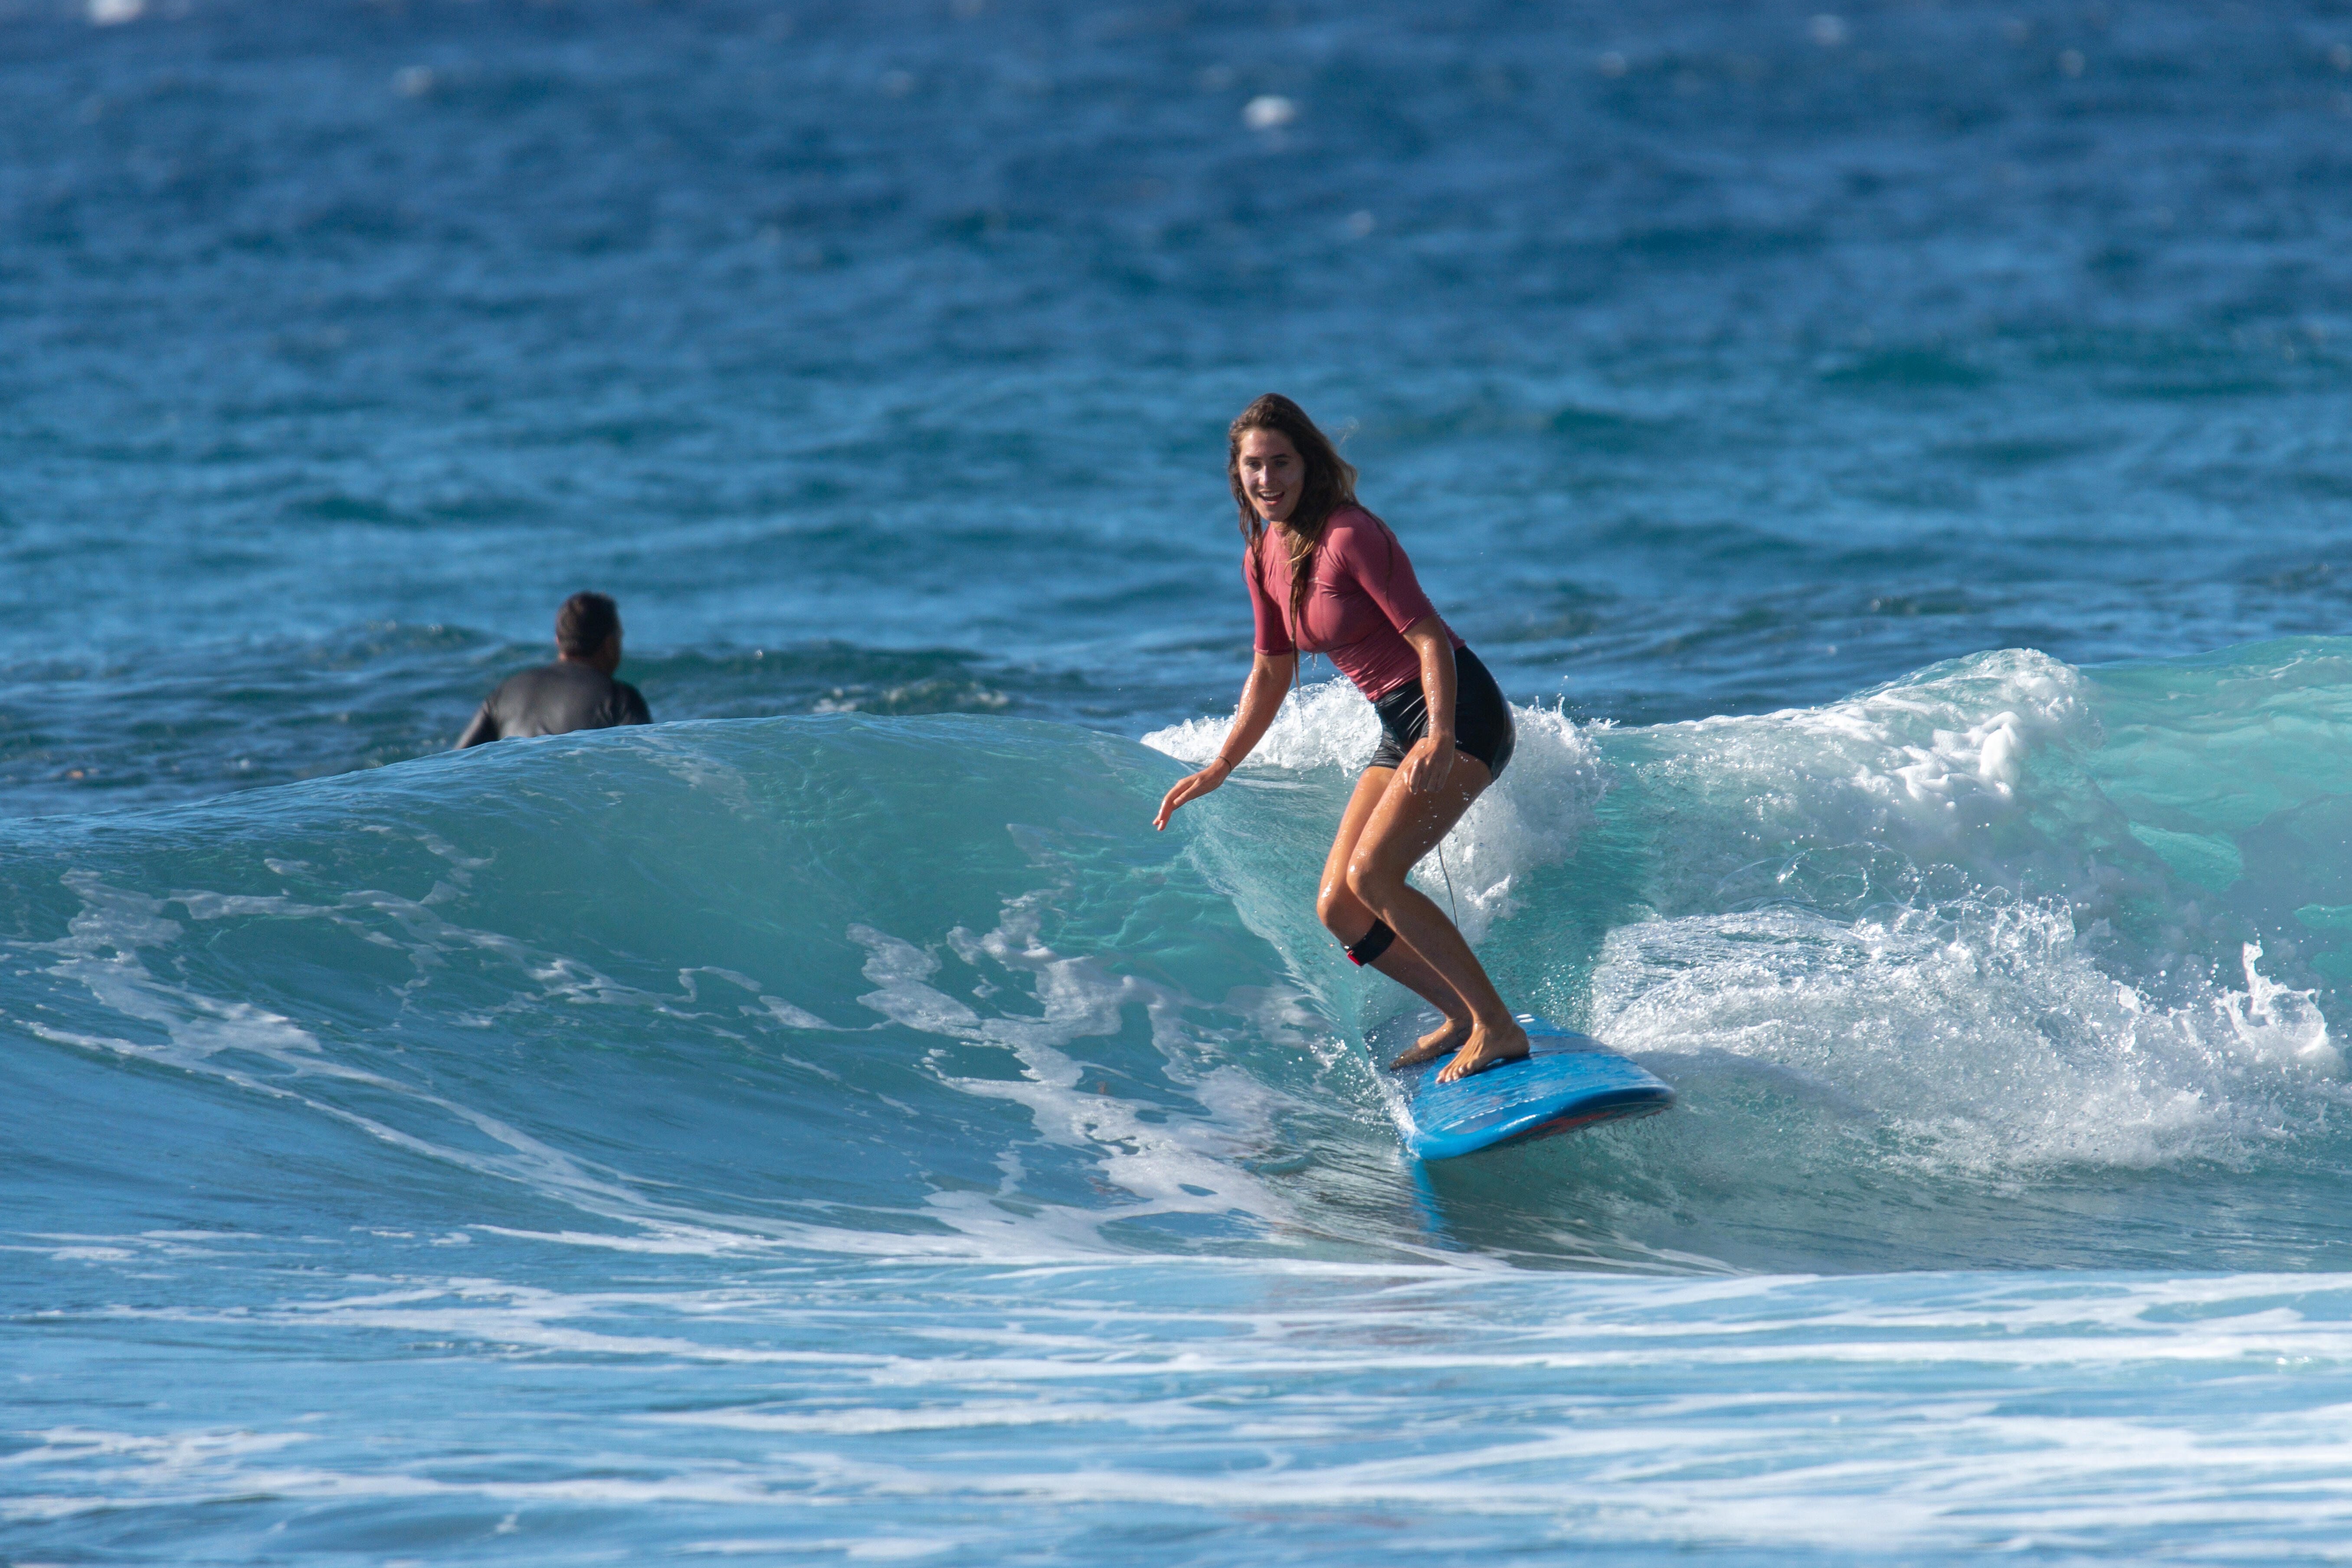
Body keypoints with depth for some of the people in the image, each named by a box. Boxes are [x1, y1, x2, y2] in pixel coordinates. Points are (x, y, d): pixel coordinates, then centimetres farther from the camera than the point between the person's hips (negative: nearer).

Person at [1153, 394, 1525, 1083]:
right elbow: (1272, 672, 17)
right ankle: (1463, 1017, 17)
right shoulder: (1263, 556, 7)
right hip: (1400, 728, 9)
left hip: (1459, 712, -9)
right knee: (1338, 910, 3)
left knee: (1371, 875, -23)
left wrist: (1441, 738, -33)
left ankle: (1499, 1029, -18)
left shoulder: (1349, 537, -18)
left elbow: (1431, 639, -20)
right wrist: (1219, 768, 11)